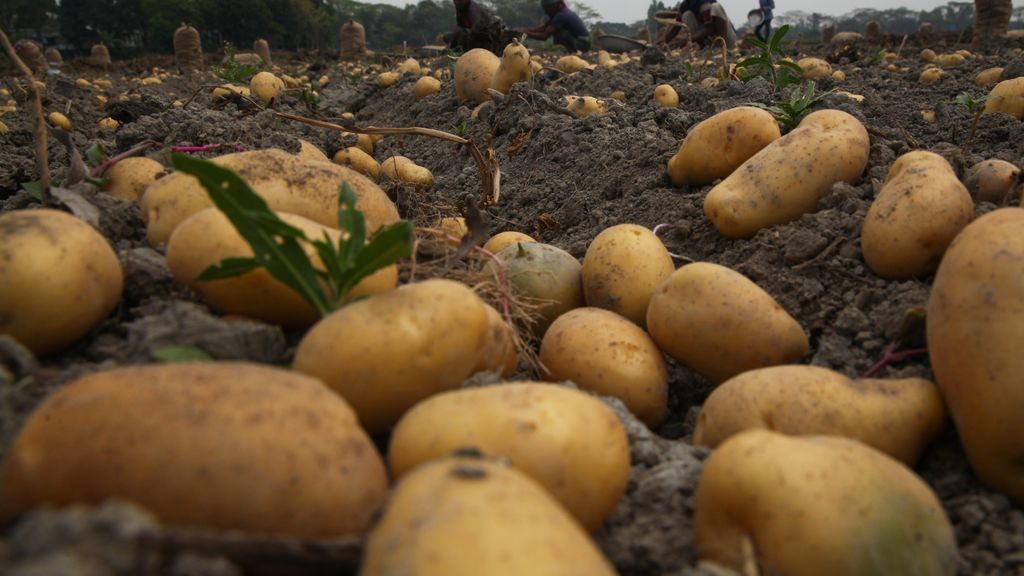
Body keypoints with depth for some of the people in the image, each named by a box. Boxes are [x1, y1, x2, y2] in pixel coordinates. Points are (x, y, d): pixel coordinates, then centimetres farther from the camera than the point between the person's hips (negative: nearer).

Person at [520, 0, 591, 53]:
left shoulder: (561, 16, -21)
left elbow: (544, 36, -24)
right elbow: (544, 27, 10)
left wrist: (527, 33, -15)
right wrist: (528, 30, -1)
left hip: (582, 44, -10)